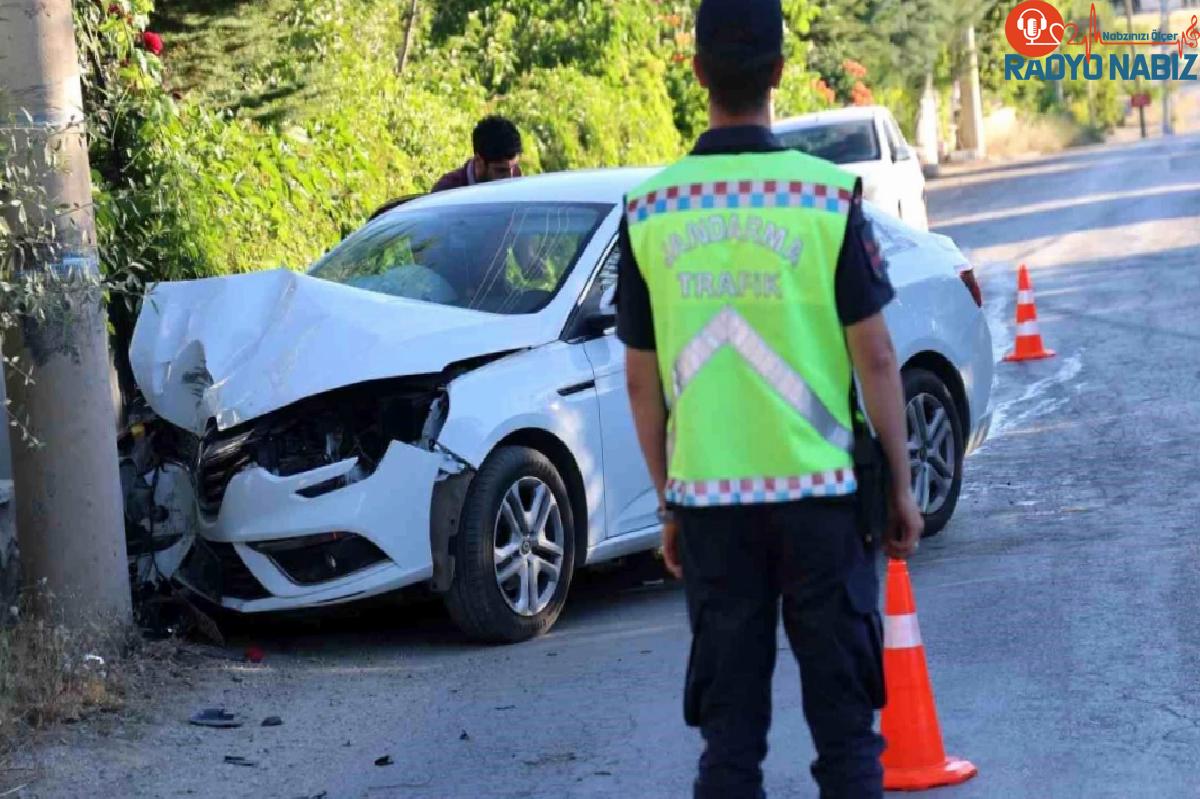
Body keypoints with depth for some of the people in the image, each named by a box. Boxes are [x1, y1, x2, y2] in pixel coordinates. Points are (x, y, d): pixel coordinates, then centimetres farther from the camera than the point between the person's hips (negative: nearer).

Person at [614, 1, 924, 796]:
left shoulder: (648, 210, -1)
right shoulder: (828, 195, -8)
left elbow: (641, 380, 4)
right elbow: (875, 357, -7)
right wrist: (901, 485, 3)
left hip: (707, 496, 2)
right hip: (819, 491, -2)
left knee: (728, 729, 9)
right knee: (842, 717, 8)